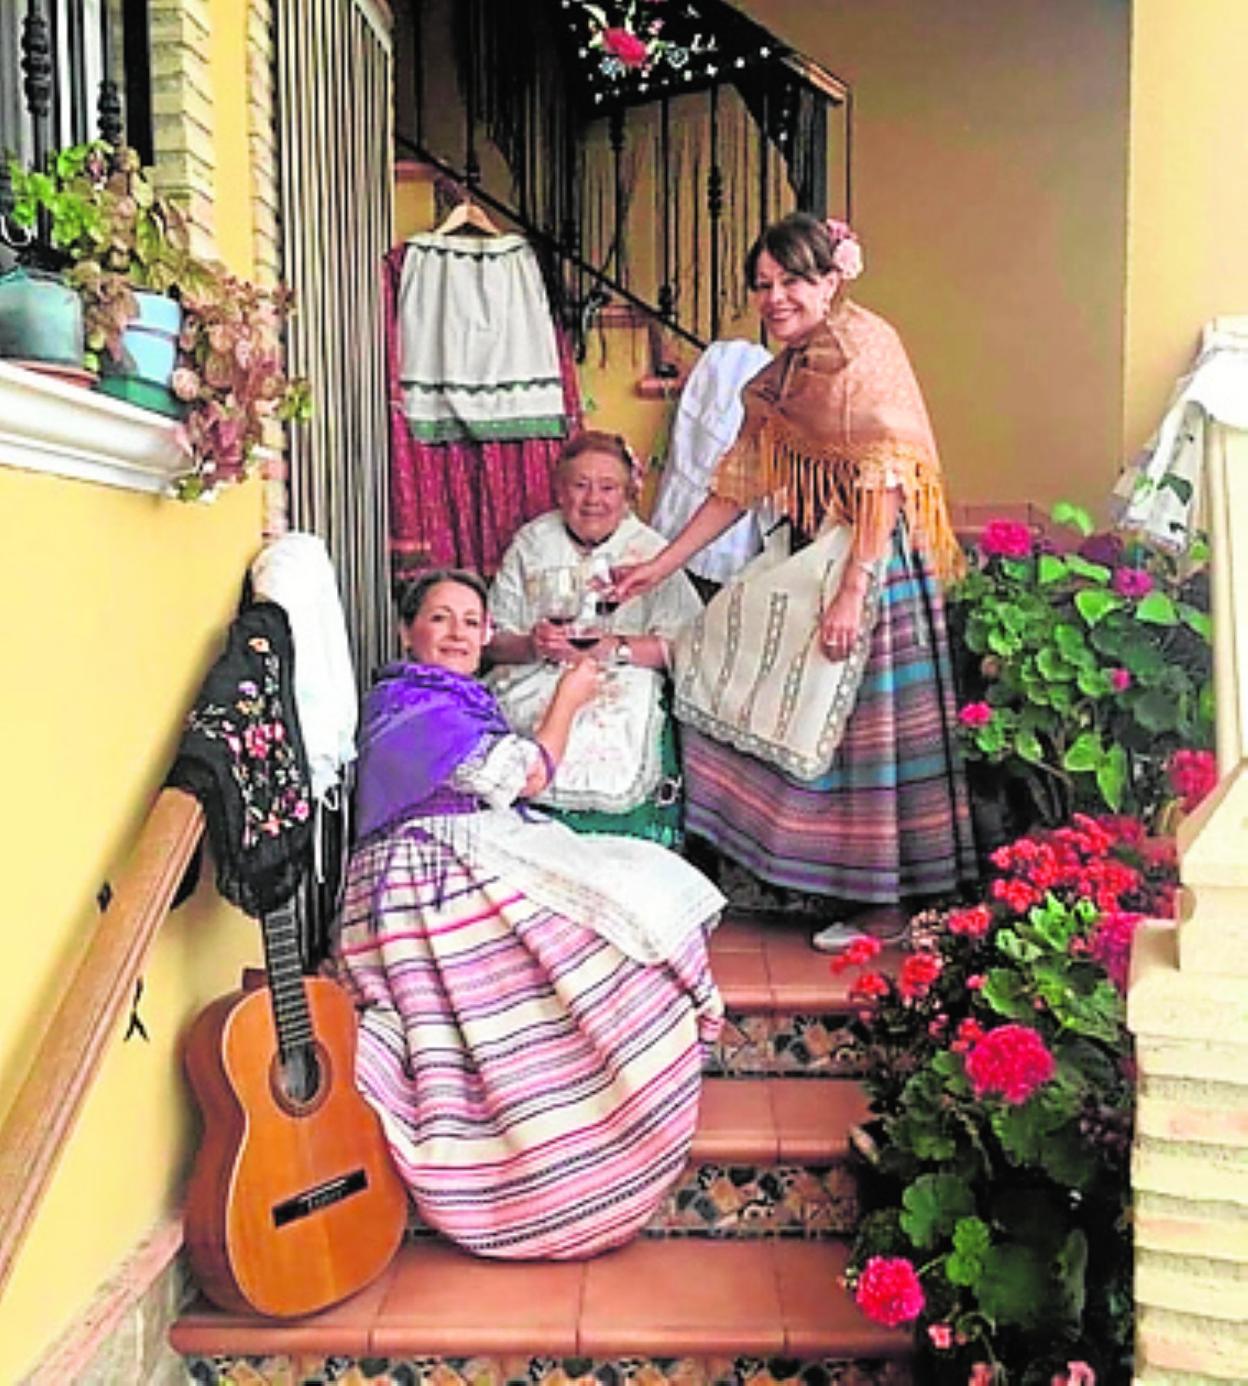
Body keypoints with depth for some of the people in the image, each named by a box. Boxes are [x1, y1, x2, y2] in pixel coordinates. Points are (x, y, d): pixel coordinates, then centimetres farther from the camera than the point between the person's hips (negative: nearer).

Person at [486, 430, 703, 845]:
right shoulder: (531, 543, 12)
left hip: (622, 686, -2)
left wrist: (616, 648, -19)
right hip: (535, 683, 2)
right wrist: (531, 645, -15)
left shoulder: (649, 550, 4)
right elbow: (494, 641, 7)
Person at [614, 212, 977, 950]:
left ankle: (887, 899, 11)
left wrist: (853, 590, -24)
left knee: (869, 717, -2)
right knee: (810, 720, 9)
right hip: (814, 558, 8)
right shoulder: (778, 377, 14)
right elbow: (736, 485, 15)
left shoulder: (867, 346, -11)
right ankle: (832, 885, 22)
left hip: (877, 558, -8)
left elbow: (884, 481, -18)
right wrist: (661, 564, 11)